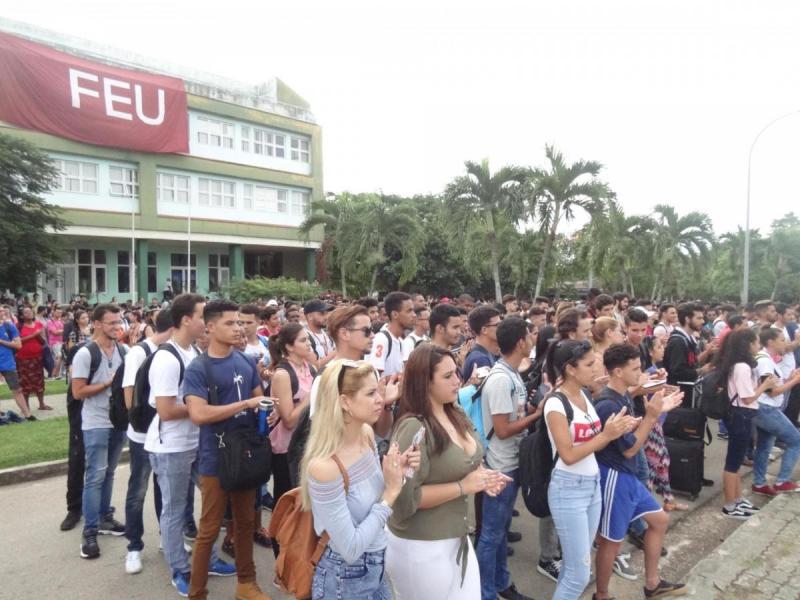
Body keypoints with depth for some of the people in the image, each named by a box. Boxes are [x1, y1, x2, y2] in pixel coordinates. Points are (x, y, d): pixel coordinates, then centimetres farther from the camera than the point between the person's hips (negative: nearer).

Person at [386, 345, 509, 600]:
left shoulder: (456, 415, 1)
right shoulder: (413, 428, -25)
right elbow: (405, 497, -27)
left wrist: (482, 476, -4)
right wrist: (463, 487, -22)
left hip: (457, 538, 8)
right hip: (421, 548, -8)